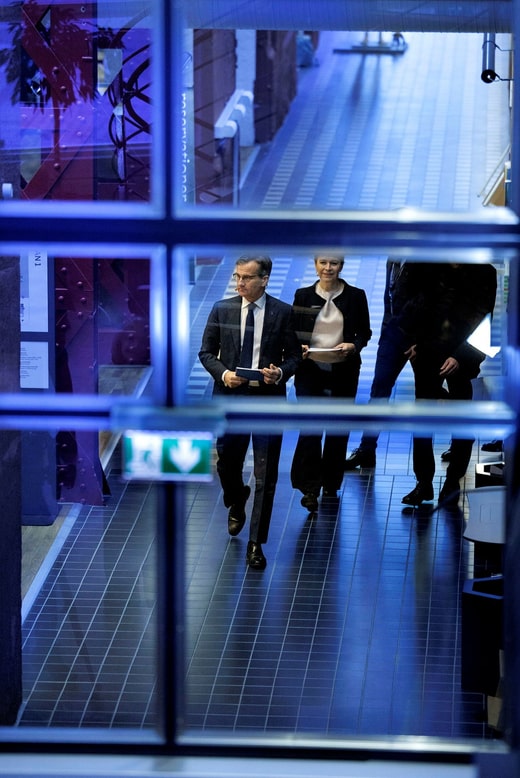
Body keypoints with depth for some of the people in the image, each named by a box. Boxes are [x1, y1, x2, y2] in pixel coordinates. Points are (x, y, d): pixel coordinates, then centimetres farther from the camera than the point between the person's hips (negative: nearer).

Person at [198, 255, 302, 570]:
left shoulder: (283, 312, -1)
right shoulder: (222, 310, 3)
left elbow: (294, 355, 4)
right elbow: (207, 352, 7)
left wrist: (280, 372, -16)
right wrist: (223, 373, -11)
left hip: (269, 398, -2)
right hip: (230, 397, 2)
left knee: (266, 475, -2)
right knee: (227, 464, 9)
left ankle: (257, 543, 6)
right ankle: (237, 502, 44)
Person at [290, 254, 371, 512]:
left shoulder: (356, 296, 2)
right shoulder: (303, 296, 3)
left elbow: (364, 332, 6)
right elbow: (292, 332, 7)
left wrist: (353, 346, -14)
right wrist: (298, 348, -14)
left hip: (343, 372, 1)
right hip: (310, 370, -1)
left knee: (338, 430, 8)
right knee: (310, 428, -11)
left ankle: (331, 486, 22)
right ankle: (310, 488, -5)